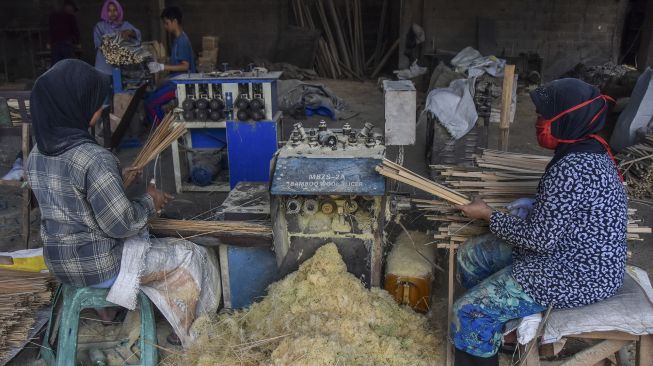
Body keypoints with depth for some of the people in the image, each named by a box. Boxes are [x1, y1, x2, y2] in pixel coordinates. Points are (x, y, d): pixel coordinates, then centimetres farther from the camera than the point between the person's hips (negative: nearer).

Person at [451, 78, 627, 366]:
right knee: (470, 255, 14)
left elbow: (540, 239, -24)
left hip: (578, 277, -10)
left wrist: (489, 215, -12)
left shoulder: (571, 170, -29)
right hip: (572, 255, 10)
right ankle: (497, 323, 33)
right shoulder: (588, 150, 3)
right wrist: (529, 209, 0)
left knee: (469, 312, -13)